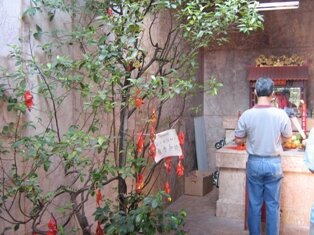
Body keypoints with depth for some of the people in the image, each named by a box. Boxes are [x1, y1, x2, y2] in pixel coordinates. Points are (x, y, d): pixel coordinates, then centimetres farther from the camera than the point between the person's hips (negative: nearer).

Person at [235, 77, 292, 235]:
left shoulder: (247, 115, -11)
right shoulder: (281, 114, -11)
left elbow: (238, 140, -3)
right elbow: (287, 138, 4)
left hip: (254, 163, 0)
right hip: (274, 163, 0)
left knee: (254, 204, 11)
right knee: (273, 205, 11)